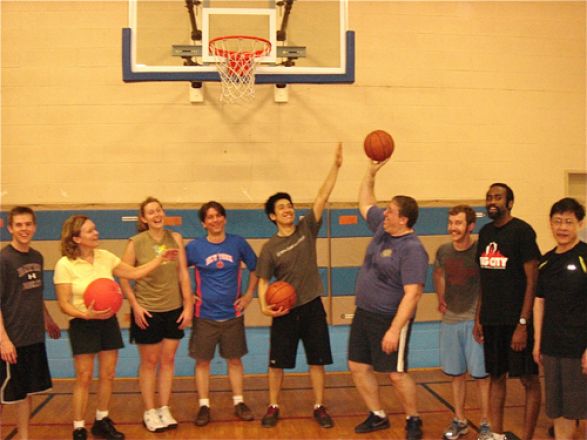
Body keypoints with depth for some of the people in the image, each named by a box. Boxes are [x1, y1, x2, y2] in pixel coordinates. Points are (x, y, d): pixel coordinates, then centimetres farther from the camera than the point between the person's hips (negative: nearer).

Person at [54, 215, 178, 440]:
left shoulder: (105, 256, 1)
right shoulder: (65, 265, -13)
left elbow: (133, 273, 5)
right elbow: (64, 304, -13)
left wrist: (160, 258, 0)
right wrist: (86, 314, -30)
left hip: (108, 321, 5)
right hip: (83, 325, -5)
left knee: (108, 375, 11)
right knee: (84, 378, 0)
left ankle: (102, 421, 27)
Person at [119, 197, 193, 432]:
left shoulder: (175, 238, -1)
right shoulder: (136, 242, -9)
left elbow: (183, 274, 0)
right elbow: (124, 277, -6)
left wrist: (188, 306, -3)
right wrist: (135, 305, -13)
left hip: (174, 310, 3)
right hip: (147, 311, -3)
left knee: (168, 360, 11)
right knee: (149, 361, 8)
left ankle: (164, 409, 24)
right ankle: (149, 412, 21)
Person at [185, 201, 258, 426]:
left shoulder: (237, 243, -2)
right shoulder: (195, 246, -6)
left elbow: (255, 268, 9)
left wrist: (249, 294, 3)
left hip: (232, 313, 1)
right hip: (205, 315, -1)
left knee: (234, 359, 10)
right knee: (202, 361, 5)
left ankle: (239, 402, 23)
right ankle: (204, 406, 17)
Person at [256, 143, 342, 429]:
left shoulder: (307, 229, -1)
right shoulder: (270, 248, -4)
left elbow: (322, 197, -9)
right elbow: (263, 281, -2)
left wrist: (336, 166, -17)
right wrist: (264, 306, -21)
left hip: (312, 307, 1)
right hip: (285, 311, -1)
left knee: (317, 361, 8)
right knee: (277, 362, 8)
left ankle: (319, 407, 22)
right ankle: (273, 407, 25)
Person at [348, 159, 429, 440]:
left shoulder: (412, 249, -21)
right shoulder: (382, 228, 4)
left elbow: (412, 294, -25)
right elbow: (365, 204, 23)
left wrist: (394, 329, -28)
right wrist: (371, 172, 16)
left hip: (390, 320, -8)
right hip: (363, 314, 9)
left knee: (396, 374, -1)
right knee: (358, 367, 11)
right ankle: (378, 416, 28)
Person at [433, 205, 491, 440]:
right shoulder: (443, 251, 1)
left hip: (475, 320, -4)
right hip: (450, 320, 5)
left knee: (481, 374, 1)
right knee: (456, 373, 13)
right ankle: (459, 420, 27)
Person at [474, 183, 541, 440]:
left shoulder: (522, 231, -10)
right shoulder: (485, 232, 10)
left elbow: (532, 280, -13)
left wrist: (523, 324, -17)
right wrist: (478, 318, 12)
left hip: (516, 320, -6)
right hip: (491, 320, 7)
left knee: (528, 380, 3)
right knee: (496, 377, 13)